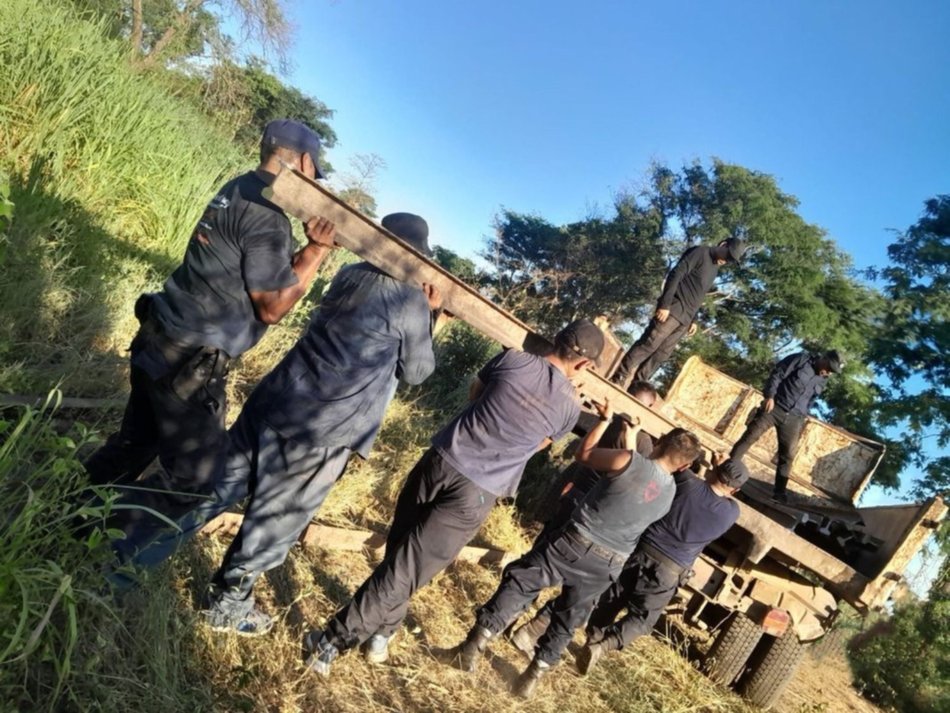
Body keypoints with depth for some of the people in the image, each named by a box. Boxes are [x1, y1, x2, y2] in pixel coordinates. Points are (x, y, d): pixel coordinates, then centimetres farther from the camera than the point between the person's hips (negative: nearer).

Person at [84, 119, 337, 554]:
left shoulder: (238, 190, 9)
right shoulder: (267, 214, -21)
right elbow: (272, 307, -17)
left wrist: (310, 247, 3)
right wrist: (317, 250, -13)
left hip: (160, 340, 10)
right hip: (188, 363, -10)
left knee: (135, 443, 25)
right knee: (198, 471, 4)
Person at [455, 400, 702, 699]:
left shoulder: (629, 461, -16)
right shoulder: (669, 493, 2)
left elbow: (584, 454, -1)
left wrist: (605, 420, 10)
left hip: (577, 543, -5)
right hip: (608, 565, 5)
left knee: (519, 582, 7)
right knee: (568, 619, 20)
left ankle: (478, 640, 4)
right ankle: (536, 673, 23)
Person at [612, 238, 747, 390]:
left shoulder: (715, 269, 22)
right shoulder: (701, 252, -4)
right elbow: (676, 274, -14)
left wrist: (693, 319, 19)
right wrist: (665, 304, -22)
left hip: (685, 318, 8)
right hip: (673, 310, -8)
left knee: (662, 354, 2)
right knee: (649, 344, -13)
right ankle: (620, 379, -10)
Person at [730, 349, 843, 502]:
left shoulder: (822, 381, 12)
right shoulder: (801, 359, -4)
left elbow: (810, 401, 19)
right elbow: (777, 374, -8)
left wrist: (802, 418, 11)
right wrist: (769, 395, -17)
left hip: (793, 419, 5)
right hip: (775, 406, -5)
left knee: (787, 455, 4)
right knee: (749, 436, -7)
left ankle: (779, 491, 12)